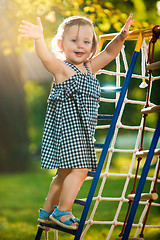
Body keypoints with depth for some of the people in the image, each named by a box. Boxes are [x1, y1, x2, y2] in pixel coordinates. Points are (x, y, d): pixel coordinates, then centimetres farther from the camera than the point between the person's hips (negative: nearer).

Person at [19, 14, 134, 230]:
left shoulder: (90, 68, 12)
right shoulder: (61, 68, -10)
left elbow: (109, 53, 11)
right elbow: (45, 57, -28)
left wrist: (121, 36, -7)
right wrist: (39, 39, -48)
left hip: (81, 129, 8)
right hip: (67, 125, -8)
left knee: (65, 172, 15)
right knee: (79, 169, -12)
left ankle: (47, 212, 26)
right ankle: (63, 212, -1)